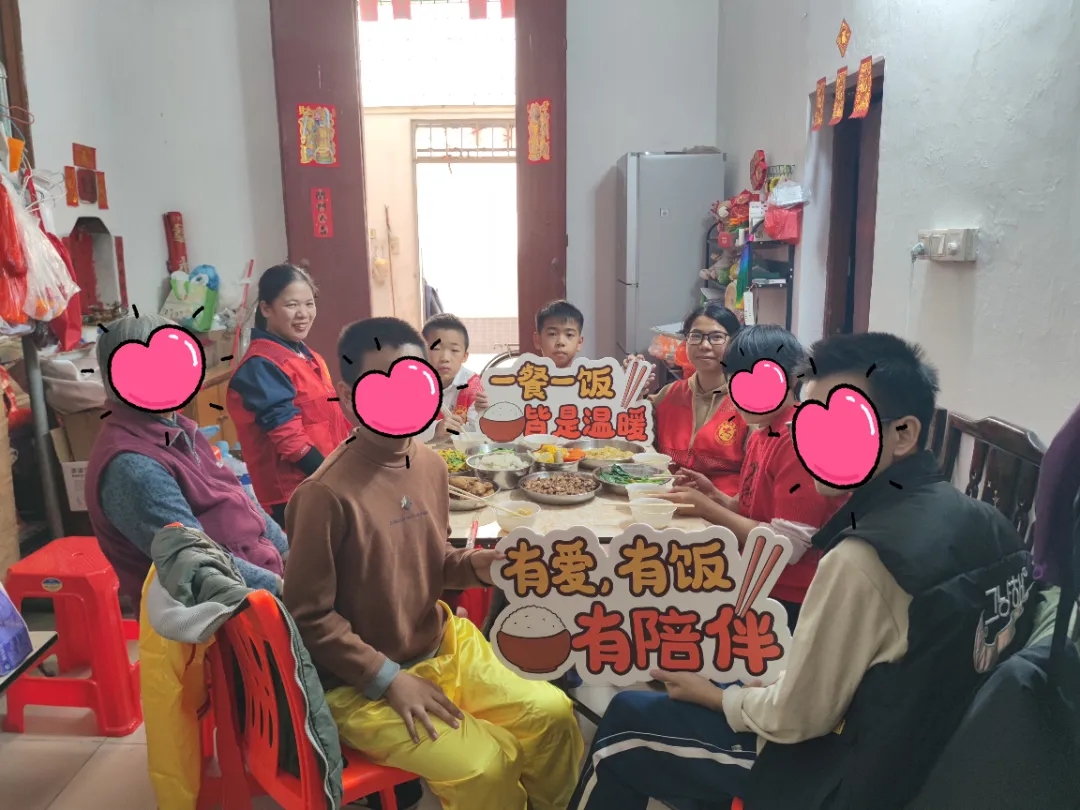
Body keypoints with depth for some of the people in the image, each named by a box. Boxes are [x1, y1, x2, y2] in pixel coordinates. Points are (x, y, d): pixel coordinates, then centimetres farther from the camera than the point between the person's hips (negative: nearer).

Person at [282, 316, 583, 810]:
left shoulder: (431, 464, -1)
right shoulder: (327, 493, -24)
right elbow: (308, 615, -17)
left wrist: (474, 566, -9)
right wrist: (389, 678, -16)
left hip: (443, 647, 7)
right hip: (361, 684, -6)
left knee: (553, 715, 0)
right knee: (486, 765, -17)